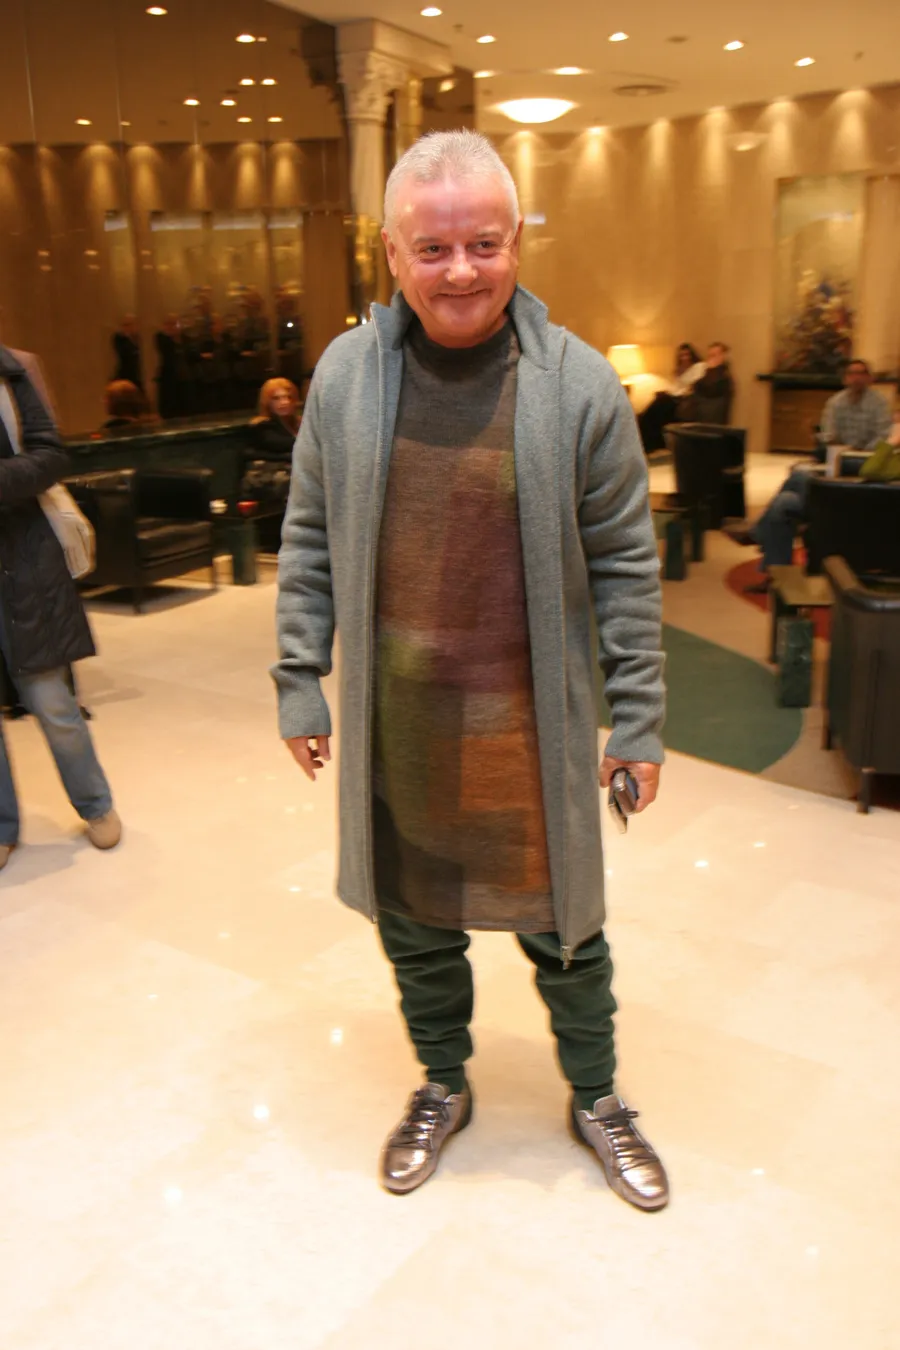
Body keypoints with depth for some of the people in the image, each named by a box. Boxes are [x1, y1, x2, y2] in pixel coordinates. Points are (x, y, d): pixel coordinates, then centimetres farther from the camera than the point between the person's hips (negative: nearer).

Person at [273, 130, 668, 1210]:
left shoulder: (579, 384, -10)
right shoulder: (345, 374, -3)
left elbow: (624, 562, -4)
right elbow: (308, 542, 4)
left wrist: (637, 715, -4)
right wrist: (300, 683, 3)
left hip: (528, 724, -2)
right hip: (392, 722, 3)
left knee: (560, 925, 13)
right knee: (413, 920, 18)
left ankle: (595, 1099, 40)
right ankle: (442, 1086, 45)